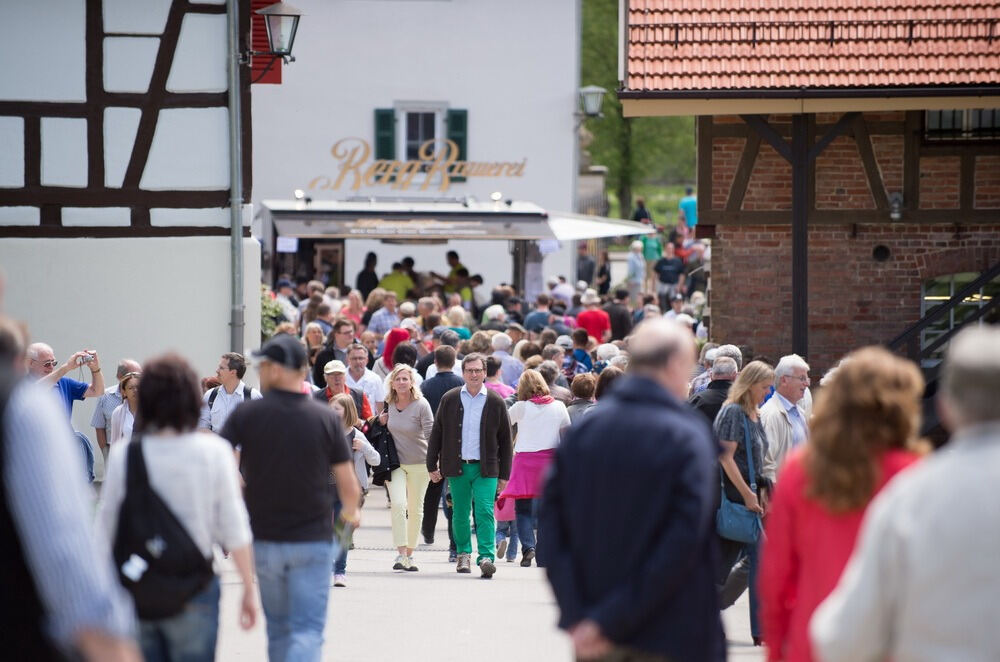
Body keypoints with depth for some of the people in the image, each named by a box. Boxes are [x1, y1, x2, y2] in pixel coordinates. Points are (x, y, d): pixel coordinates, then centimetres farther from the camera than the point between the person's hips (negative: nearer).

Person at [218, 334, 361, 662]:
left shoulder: (247, 414, -6)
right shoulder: (326, 418, -4)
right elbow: (349, 486, -1)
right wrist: (351, 512, 21)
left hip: (263, 539, 1)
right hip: (313, 540, -1)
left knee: (278, 629, 18)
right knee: (307, 631, -5)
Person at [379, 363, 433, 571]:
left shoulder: (421, 405, -12)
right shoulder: (389, 405, 0)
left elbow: (431, 433, -14)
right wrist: (380, 422, -4)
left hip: (419, 463, -2)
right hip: (395, 463, 2)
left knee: (415, 509, 8)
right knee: (398, 504, -16)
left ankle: (410, 554, 21)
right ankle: (401, 553, -17)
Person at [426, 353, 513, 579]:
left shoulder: (496, 403, 2)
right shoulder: (449, 399, 4)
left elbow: (505, 440, 6)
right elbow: (436, 433, 9)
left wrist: (504, 474, 4)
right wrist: (432, 466, 6)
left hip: (485, 468, -2)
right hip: (457, 467, 2)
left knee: (485, 512, -13)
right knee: (460, 514, 9)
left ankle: (486, 557, -17)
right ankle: (463, 554, 26)